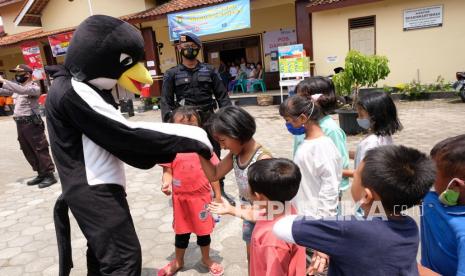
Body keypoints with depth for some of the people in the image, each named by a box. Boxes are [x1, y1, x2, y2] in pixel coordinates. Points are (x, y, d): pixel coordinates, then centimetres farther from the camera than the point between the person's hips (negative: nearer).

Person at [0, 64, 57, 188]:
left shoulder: (34, 87, -9)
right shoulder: (18, 87, 17)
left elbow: (21, 90, -28)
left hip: (31, 123, -9)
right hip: (20, 124, 9)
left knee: (40, 150, -5)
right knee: (28, 151, 13)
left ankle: (50, 175, 1)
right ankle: (41, 174, 22)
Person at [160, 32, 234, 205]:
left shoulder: (209, 70, 8)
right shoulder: (172, 74, 4)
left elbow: (222, 95, 6)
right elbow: (166, 101, -1)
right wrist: (169, 123, -12)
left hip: (208, 119, 2)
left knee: (214, 157, 10)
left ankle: (219, 190, 25)